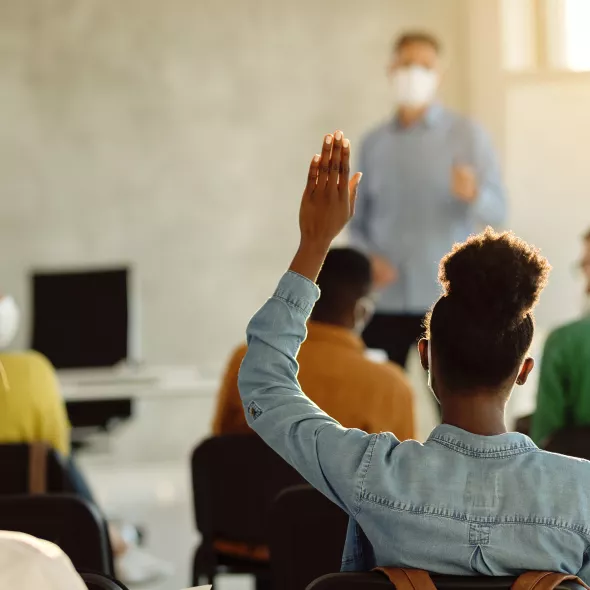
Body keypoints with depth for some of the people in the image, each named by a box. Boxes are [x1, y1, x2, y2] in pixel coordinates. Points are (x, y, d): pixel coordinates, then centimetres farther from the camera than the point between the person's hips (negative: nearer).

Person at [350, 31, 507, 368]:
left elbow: (497, 210, -5)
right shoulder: (373, 144, 10)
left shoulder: (467, 134, 2)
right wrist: (367, 257, -5)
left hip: (446, 301, -2)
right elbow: (359, 220, 15)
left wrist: (473, 194, -27)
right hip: (385, 302, 2)